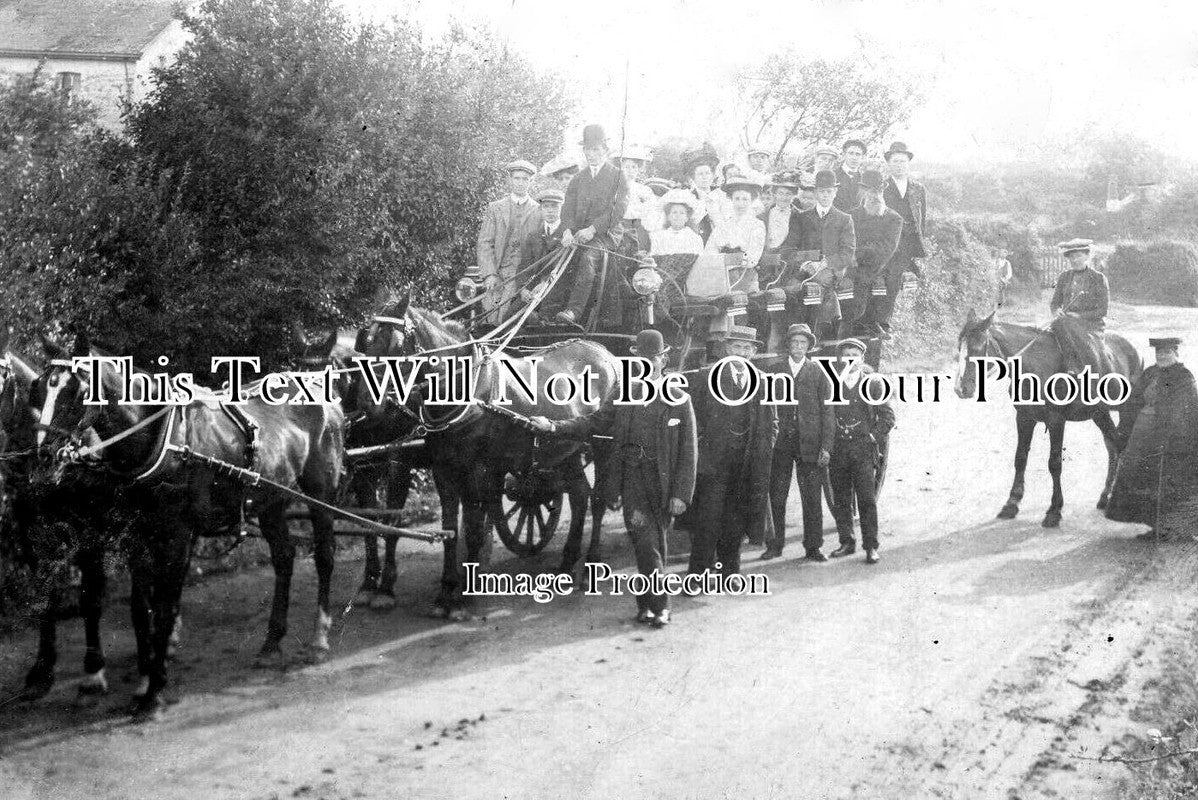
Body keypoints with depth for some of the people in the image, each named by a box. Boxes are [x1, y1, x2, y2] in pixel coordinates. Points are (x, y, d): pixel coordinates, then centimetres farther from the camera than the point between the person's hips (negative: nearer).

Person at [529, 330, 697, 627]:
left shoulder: (679, 399, 1)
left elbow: (688, 452, -2)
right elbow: (593, 423, 10)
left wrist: (681, 494, -8)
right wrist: (553, 427, -4)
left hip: (664, 484, -1)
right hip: (633, 482, 1)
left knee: (655, 545, 7)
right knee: (645, 540, -11)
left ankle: (646, 603, 20)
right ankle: (660, 605, -4)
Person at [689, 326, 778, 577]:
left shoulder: (762, 382, 11)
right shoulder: (708, 377, 2)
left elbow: (772, 422, 17)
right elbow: (694, 416, 1)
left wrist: (765, 448, 5)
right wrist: (703, 442, -7)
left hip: (749, 461, 3)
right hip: (714, 460, -3)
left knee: (736, 519, 7)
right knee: (708, 519, -8)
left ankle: (730, 571, 17)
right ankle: (697, 573, -4)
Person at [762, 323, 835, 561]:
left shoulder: (818, 372, 5)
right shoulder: (773, 370, 8)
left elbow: (827, 411, 3)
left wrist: (826, 446, -5)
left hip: (810, 444, -1)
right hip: (779, 443, 1)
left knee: (812, 498, 1)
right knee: (776, 497, 2)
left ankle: (813, 548, 10)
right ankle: (775, 545, 13)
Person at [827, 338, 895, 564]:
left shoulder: (872, 382, 4)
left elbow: (888, 416, 6)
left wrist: (873, 437, -3)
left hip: (863, 448, -2)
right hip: (837, 449, 2)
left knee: (867, 499, -6)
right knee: (840, 500, 6)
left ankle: (871, 546, -1)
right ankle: (847, 543, 17)